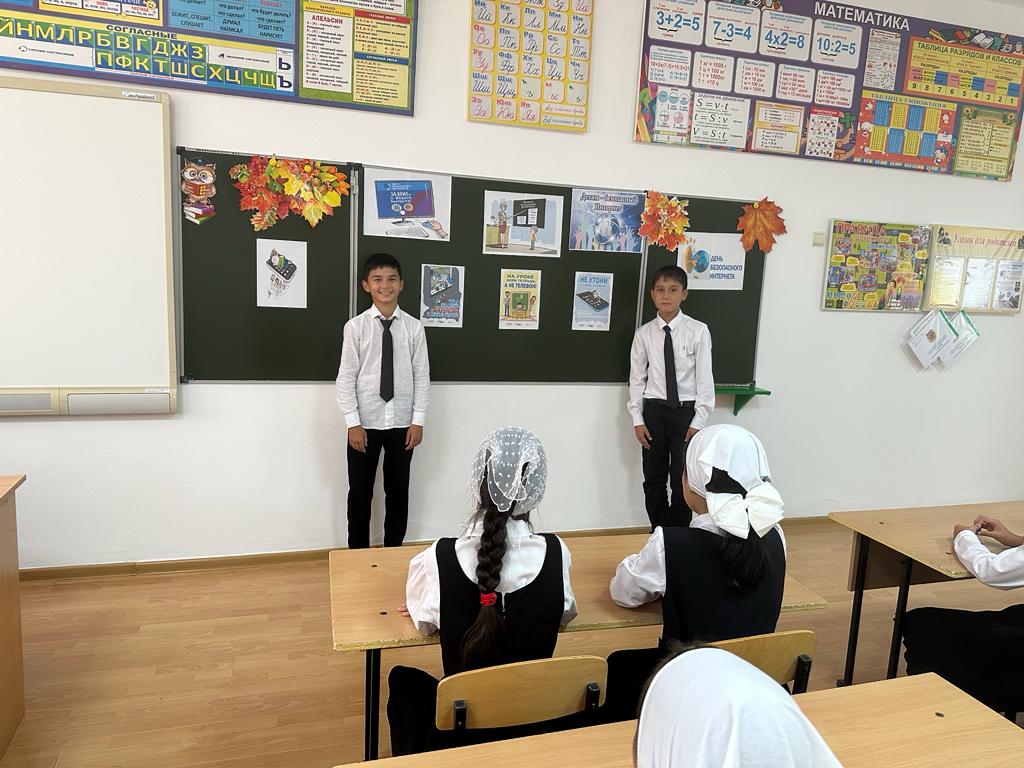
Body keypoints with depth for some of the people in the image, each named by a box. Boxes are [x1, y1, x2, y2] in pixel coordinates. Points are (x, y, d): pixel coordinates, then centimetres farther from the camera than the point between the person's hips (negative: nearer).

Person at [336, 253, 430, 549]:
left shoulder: (414, 327, -2)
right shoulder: (356, 326, -5)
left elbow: (422, 376, 0)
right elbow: (346, 377, -4)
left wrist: (418, 420, -4)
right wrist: (353, 422, -9)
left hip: (402, 424, 1)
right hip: (366, 423, -1)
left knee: (398, 492, 13)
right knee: (360, 494, 10)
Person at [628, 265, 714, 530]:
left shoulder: (698, 331, -7)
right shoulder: (644, 333, -1)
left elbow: (705, 379, -6)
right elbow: (637, 379, 3)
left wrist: (698, 421, -9)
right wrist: (637, 419, -1)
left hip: (686, 411, -2)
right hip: (654, 410, 2)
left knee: (683, 479, 6)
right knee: (653, 479, 11)